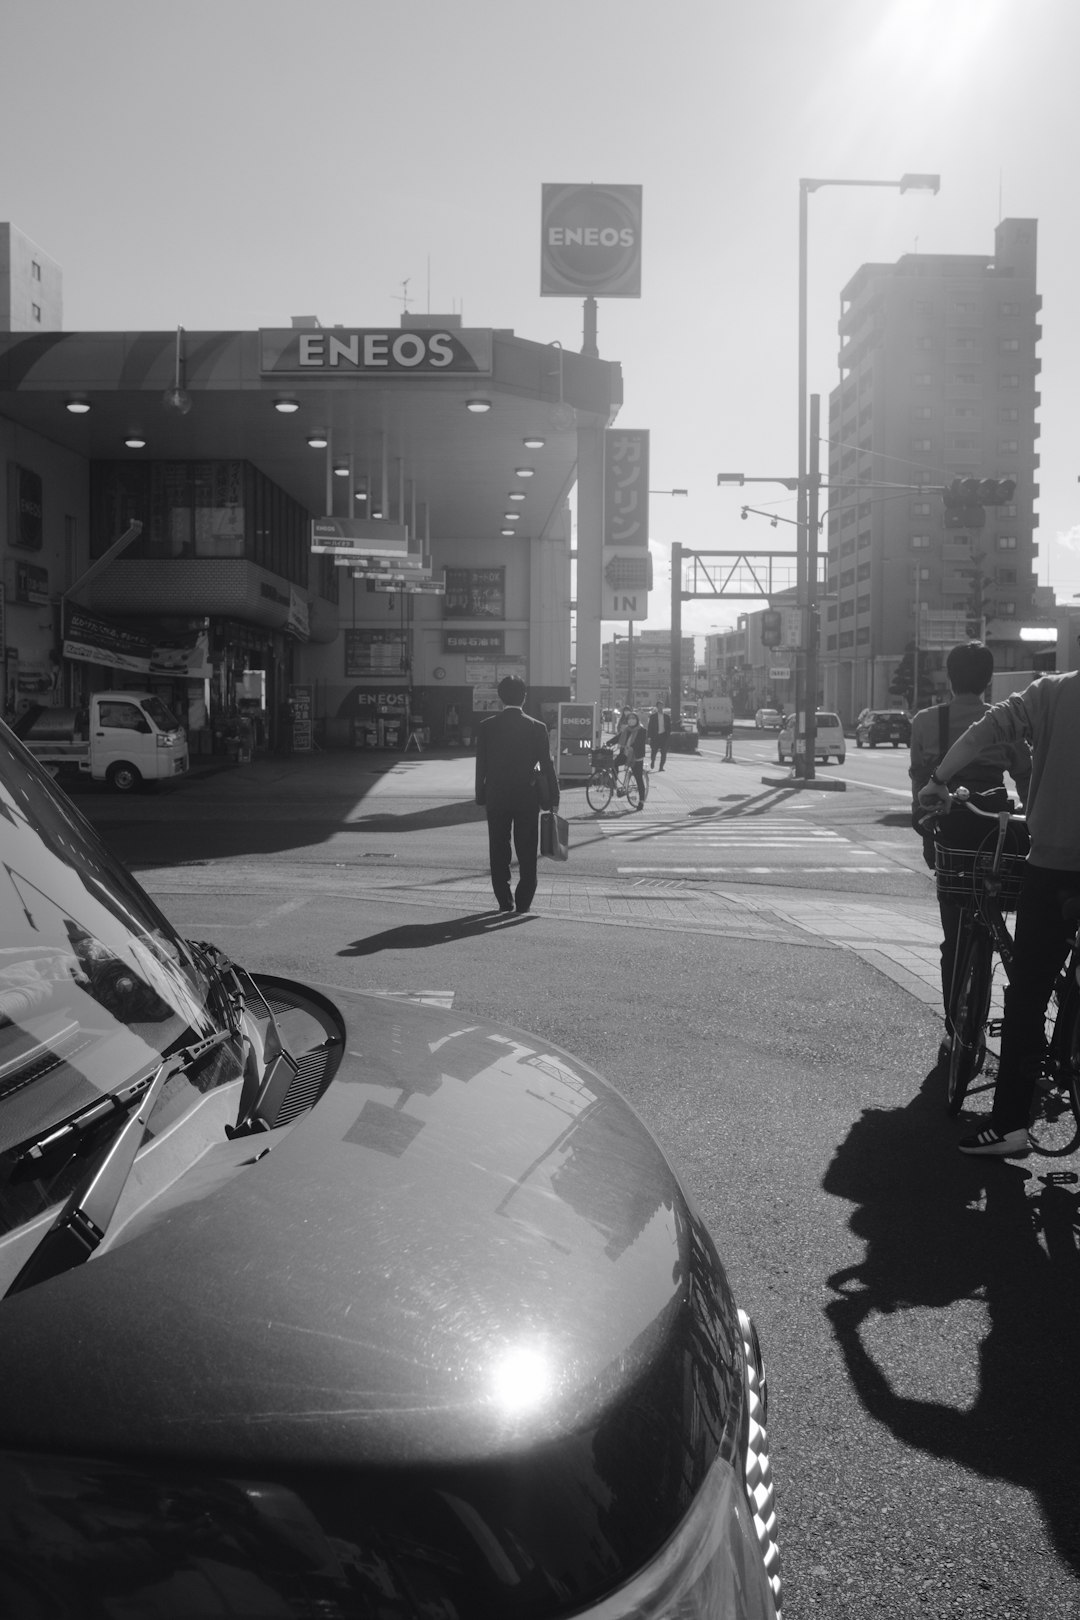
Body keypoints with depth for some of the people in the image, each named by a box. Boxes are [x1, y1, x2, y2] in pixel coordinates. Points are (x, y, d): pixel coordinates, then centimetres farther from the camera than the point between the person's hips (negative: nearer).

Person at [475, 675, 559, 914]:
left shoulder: (487, 726, -4)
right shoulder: (537, 728, -6)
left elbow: (481, 765, -1)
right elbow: (547, 766, -4)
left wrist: (481, 796, 7)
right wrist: (553, 798, 4)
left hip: (496, 797, 1)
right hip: (528, 797, 0)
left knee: (498, 852, 11)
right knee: (527, 853, 8)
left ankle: (505, 901, 12)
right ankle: (523, 902, 7)